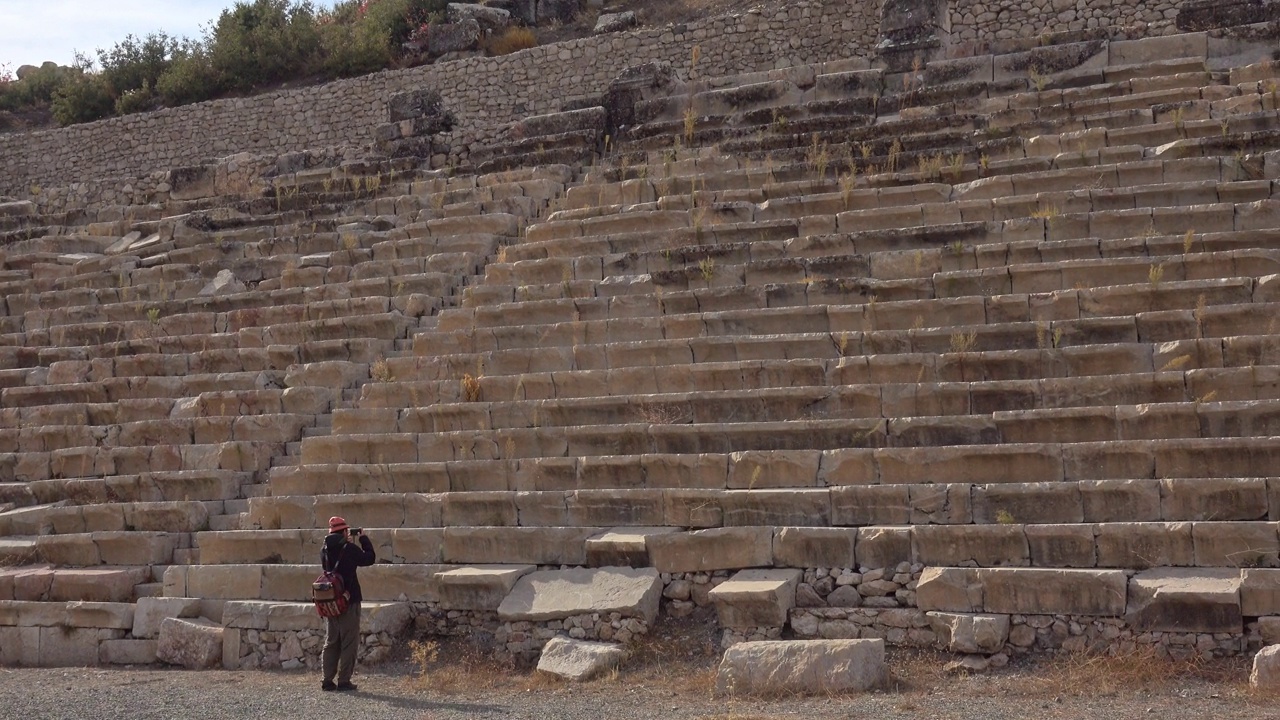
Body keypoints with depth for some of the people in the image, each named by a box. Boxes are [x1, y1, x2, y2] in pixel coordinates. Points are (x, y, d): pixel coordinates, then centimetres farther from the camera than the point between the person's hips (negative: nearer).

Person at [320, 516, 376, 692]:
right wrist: (364, 539, 11)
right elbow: (369, 558, 1)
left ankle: (328, 680, 10)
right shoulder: (349, 549, -12)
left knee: (331, 641, 12)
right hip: (349, 601, -6)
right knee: (349, 642, 0)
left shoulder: (325, 550, 3)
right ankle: (344, 681, -2)